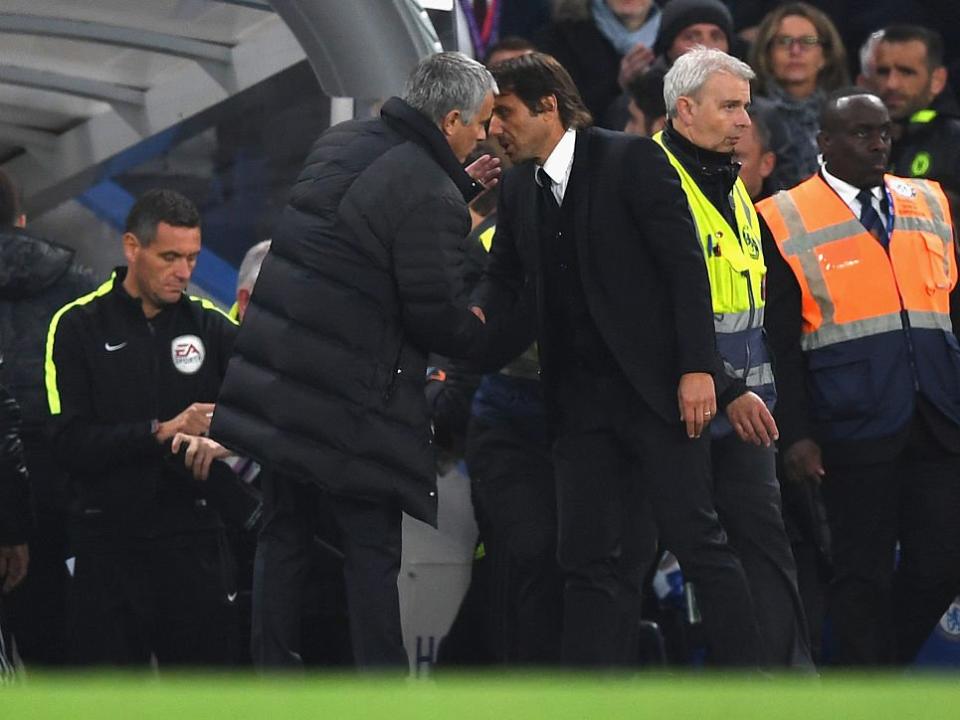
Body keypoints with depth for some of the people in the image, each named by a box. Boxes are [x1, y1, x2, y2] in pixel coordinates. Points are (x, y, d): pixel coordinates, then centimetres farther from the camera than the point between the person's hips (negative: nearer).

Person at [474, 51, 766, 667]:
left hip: (657, 385, -6)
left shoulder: (632, 160, -9)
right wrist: (477, 317, -7)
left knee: (697, 537, -5)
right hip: (581, 397, 6)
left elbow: (686, 264, -11)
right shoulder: (520, 188, 11)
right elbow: (506, 277, 17)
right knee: (589, 559, 3)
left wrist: (697, 368, -17)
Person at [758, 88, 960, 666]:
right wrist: (797, 434, -8)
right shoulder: (787, 221, 1)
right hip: (854, 430, -4)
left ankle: (882, 663, 21)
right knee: (863, 573, 0)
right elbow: (780, 341, -2)